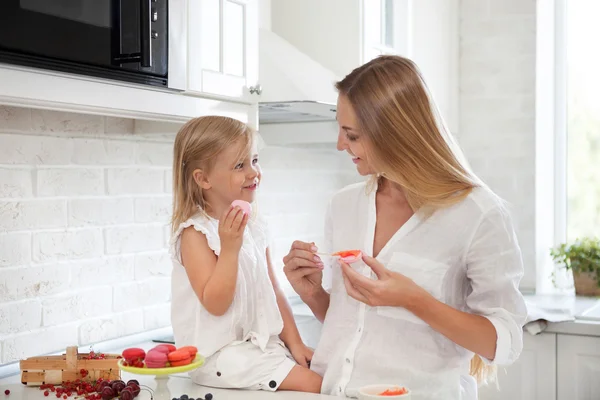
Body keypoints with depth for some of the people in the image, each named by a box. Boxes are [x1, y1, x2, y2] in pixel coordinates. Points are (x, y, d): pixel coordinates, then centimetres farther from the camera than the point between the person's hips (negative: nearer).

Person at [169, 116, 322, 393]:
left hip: (264, 342, 8)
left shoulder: (255, 226, 8)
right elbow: (215, 304, -20)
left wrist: (294, 342, 7)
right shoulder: (195, 233, -14)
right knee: (312, 384, -17)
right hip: (220, 353, -7)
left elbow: (272, 290, 12)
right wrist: (229, 247, -27)